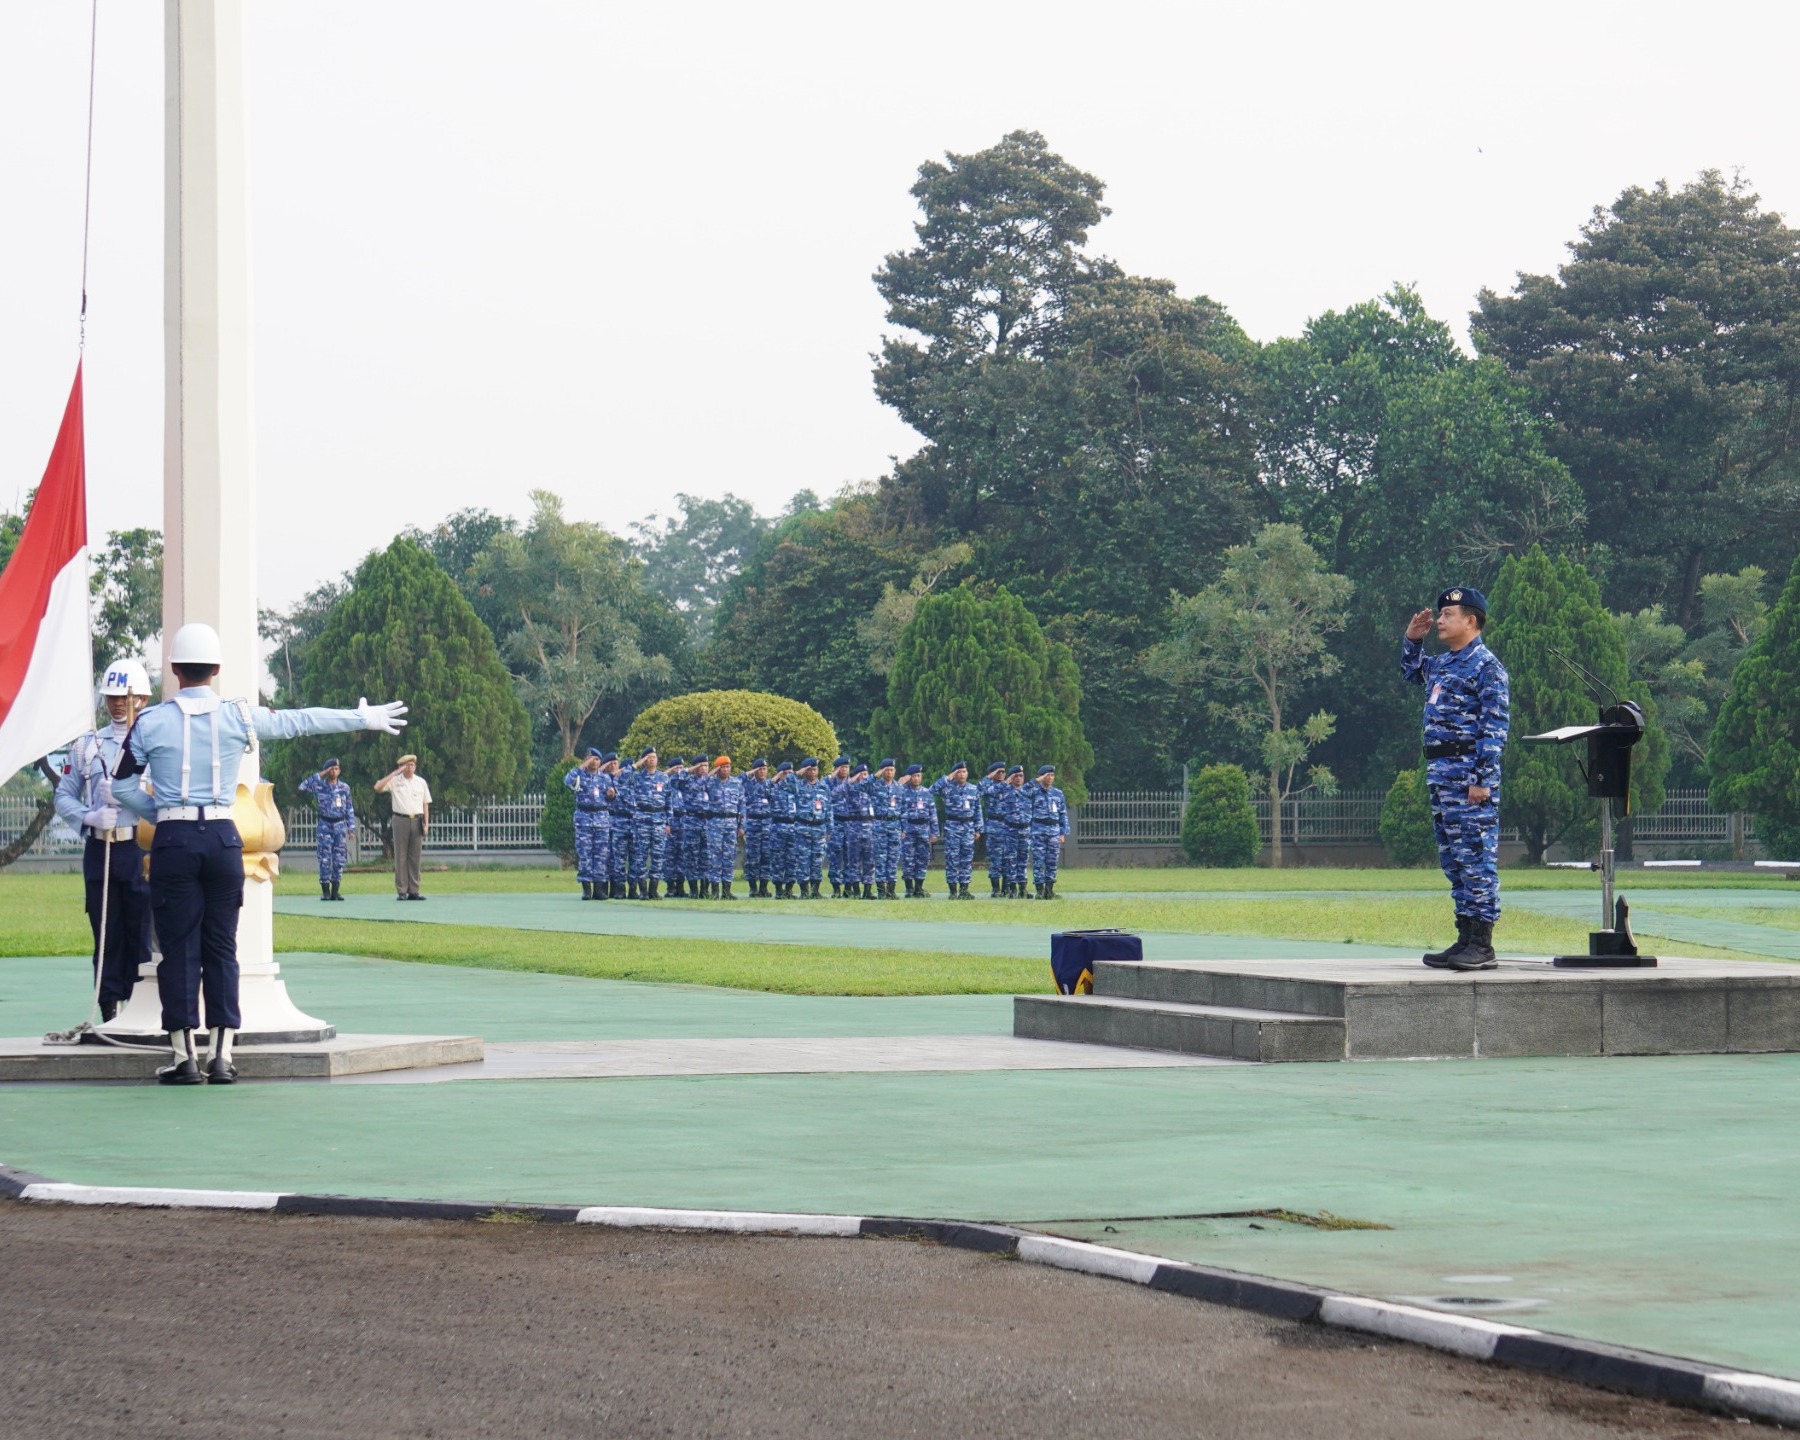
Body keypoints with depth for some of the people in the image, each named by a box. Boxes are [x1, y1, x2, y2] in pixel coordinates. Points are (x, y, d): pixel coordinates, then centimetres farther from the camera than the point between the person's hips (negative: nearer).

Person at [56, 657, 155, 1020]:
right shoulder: (87, 745, 14)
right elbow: (64, 795, 13)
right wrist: (91, 816, -6)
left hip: (142, 850, -3)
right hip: (99, 850, 3)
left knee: (142, 933, -4)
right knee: (106, 936, 4)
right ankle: (111, 1013, 8)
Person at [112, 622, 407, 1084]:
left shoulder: (151, 722, 0)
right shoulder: (239, 716, 1)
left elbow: (122, 785, 4)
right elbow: (300, 721, 13)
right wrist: (363, 719, 24)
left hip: (174, 841, -1)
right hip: (222, 838, 1)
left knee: (179, 948, 2)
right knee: (221, 948, 7)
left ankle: (184, 1056, 0)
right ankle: (222, 1056, 6)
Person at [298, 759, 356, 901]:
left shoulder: (344, 788, 6)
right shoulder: (319, 786, 1)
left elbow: (350, 809, 9)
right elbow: (302, 787, -15)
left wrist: (351, 828, 5)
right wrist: (319, 775, -13)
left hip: (340, 825, 2)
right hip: (325, 825, -2)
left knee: (339, 860, 1)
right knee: (324, 859, -5)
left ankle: (335, 891, 7)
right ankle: (325, 891, 0)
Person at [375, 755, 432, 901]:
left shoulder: (421, 782, 12)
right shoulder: (395, 781, 4)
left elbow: (425, 804, 14)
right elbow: (378, 787, -12)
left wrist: (426, 824, 5)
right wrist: (394, 773, -11)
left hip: (417, 821, 3)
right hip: (401, 820, -2)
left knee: (415, 857, 3)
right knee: (401, 856, -3)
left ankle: (413, 891, 5)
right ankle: (401, 891, -2)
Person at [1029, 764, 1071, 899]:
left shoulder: (1058, 793, 13)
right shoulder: (1033, 792, 3)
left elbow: (1063, 814, 14)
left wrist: (1063, 833, 8)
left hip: (1054, 830, 3)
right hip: (1038, 830, -3)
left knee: (1052, 861, 2)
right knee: (1038, 860, -5)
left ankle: (1049, 889, 8)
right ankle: (1039, 890, -3)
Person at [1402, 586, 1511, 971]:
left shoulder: (1486, 666, -9)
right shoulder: (1442, 664, 17)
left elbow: (1495, 727, -15)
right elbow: (1412, 672, 40)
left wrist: (1482, 780, -20)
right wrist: (1412, 640, 22)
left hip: (1470, 775, -9)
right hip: (1440, 773, 9)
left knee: (1477, 859, -8)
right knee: (1453, 862, 11)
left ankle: (1482, 946, -7)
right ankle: (1465, 939, 15)